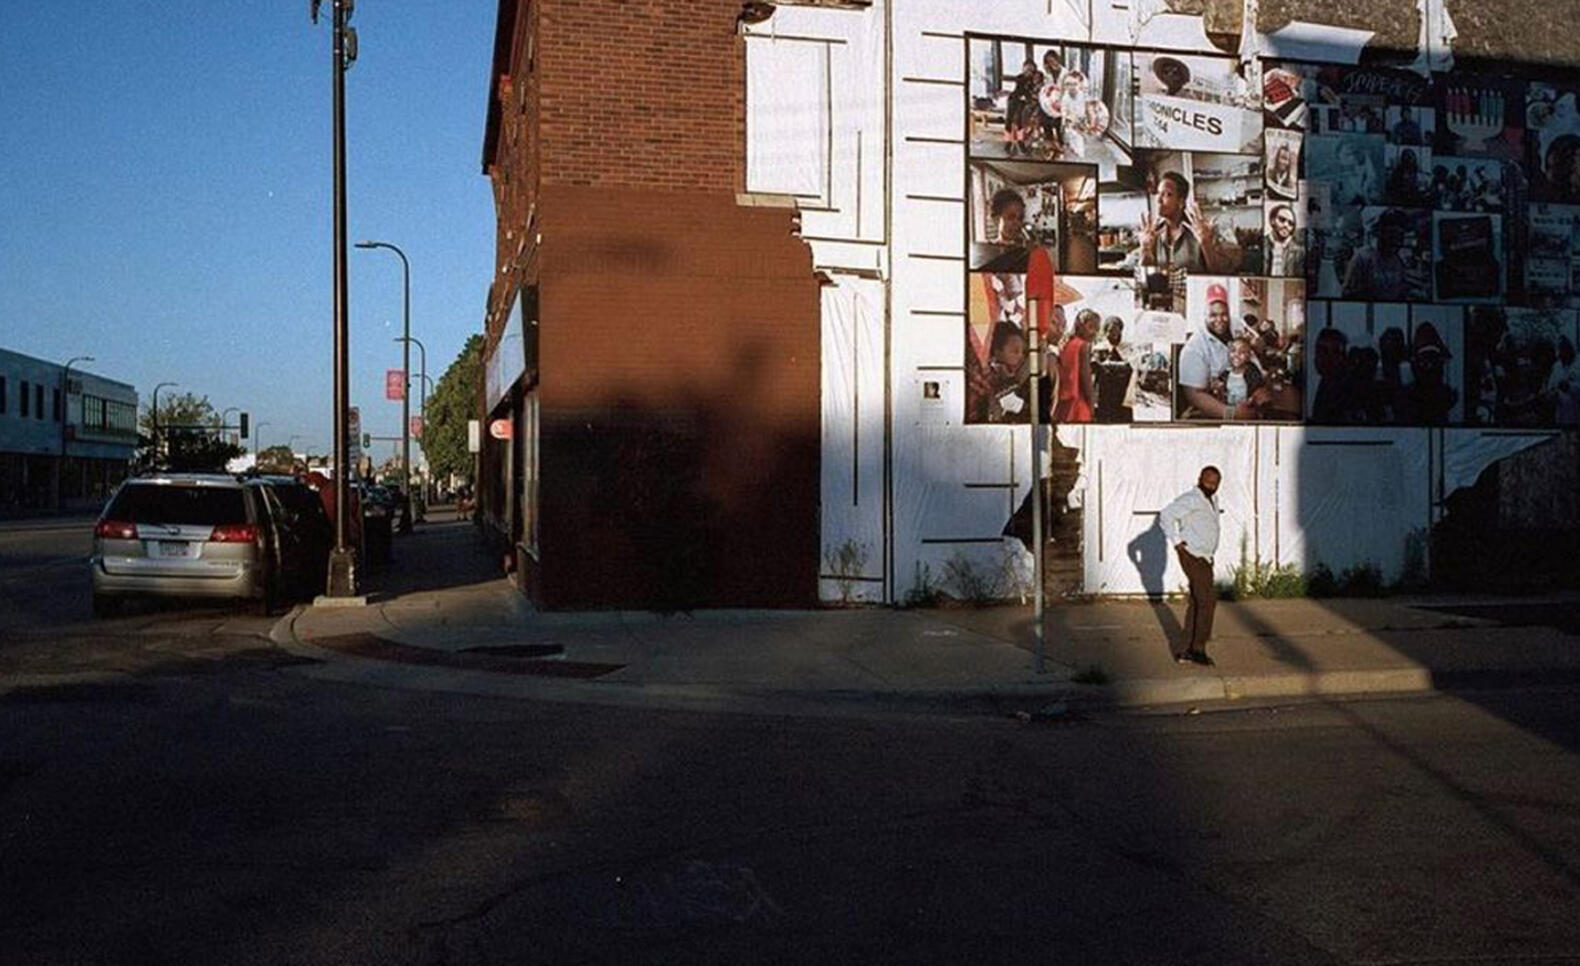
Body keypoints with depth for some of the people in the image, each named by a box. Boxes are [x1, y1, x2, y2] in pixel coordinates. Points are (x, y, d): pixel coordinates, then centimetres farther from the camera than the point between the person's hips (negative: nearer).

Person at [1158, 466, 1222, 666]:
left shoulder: (1212, 500, 15)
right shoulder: (1190, 499, -14)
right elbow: (1166, 515, -24)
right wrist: (1176, 541, -22)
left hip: (1204, 558, 9)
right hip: (1192, 556, -9)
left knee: (1197, 603, 9)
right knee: (1208, 600, -12)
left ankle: (1183, 649, 13)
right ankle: (1198, 649, -7)